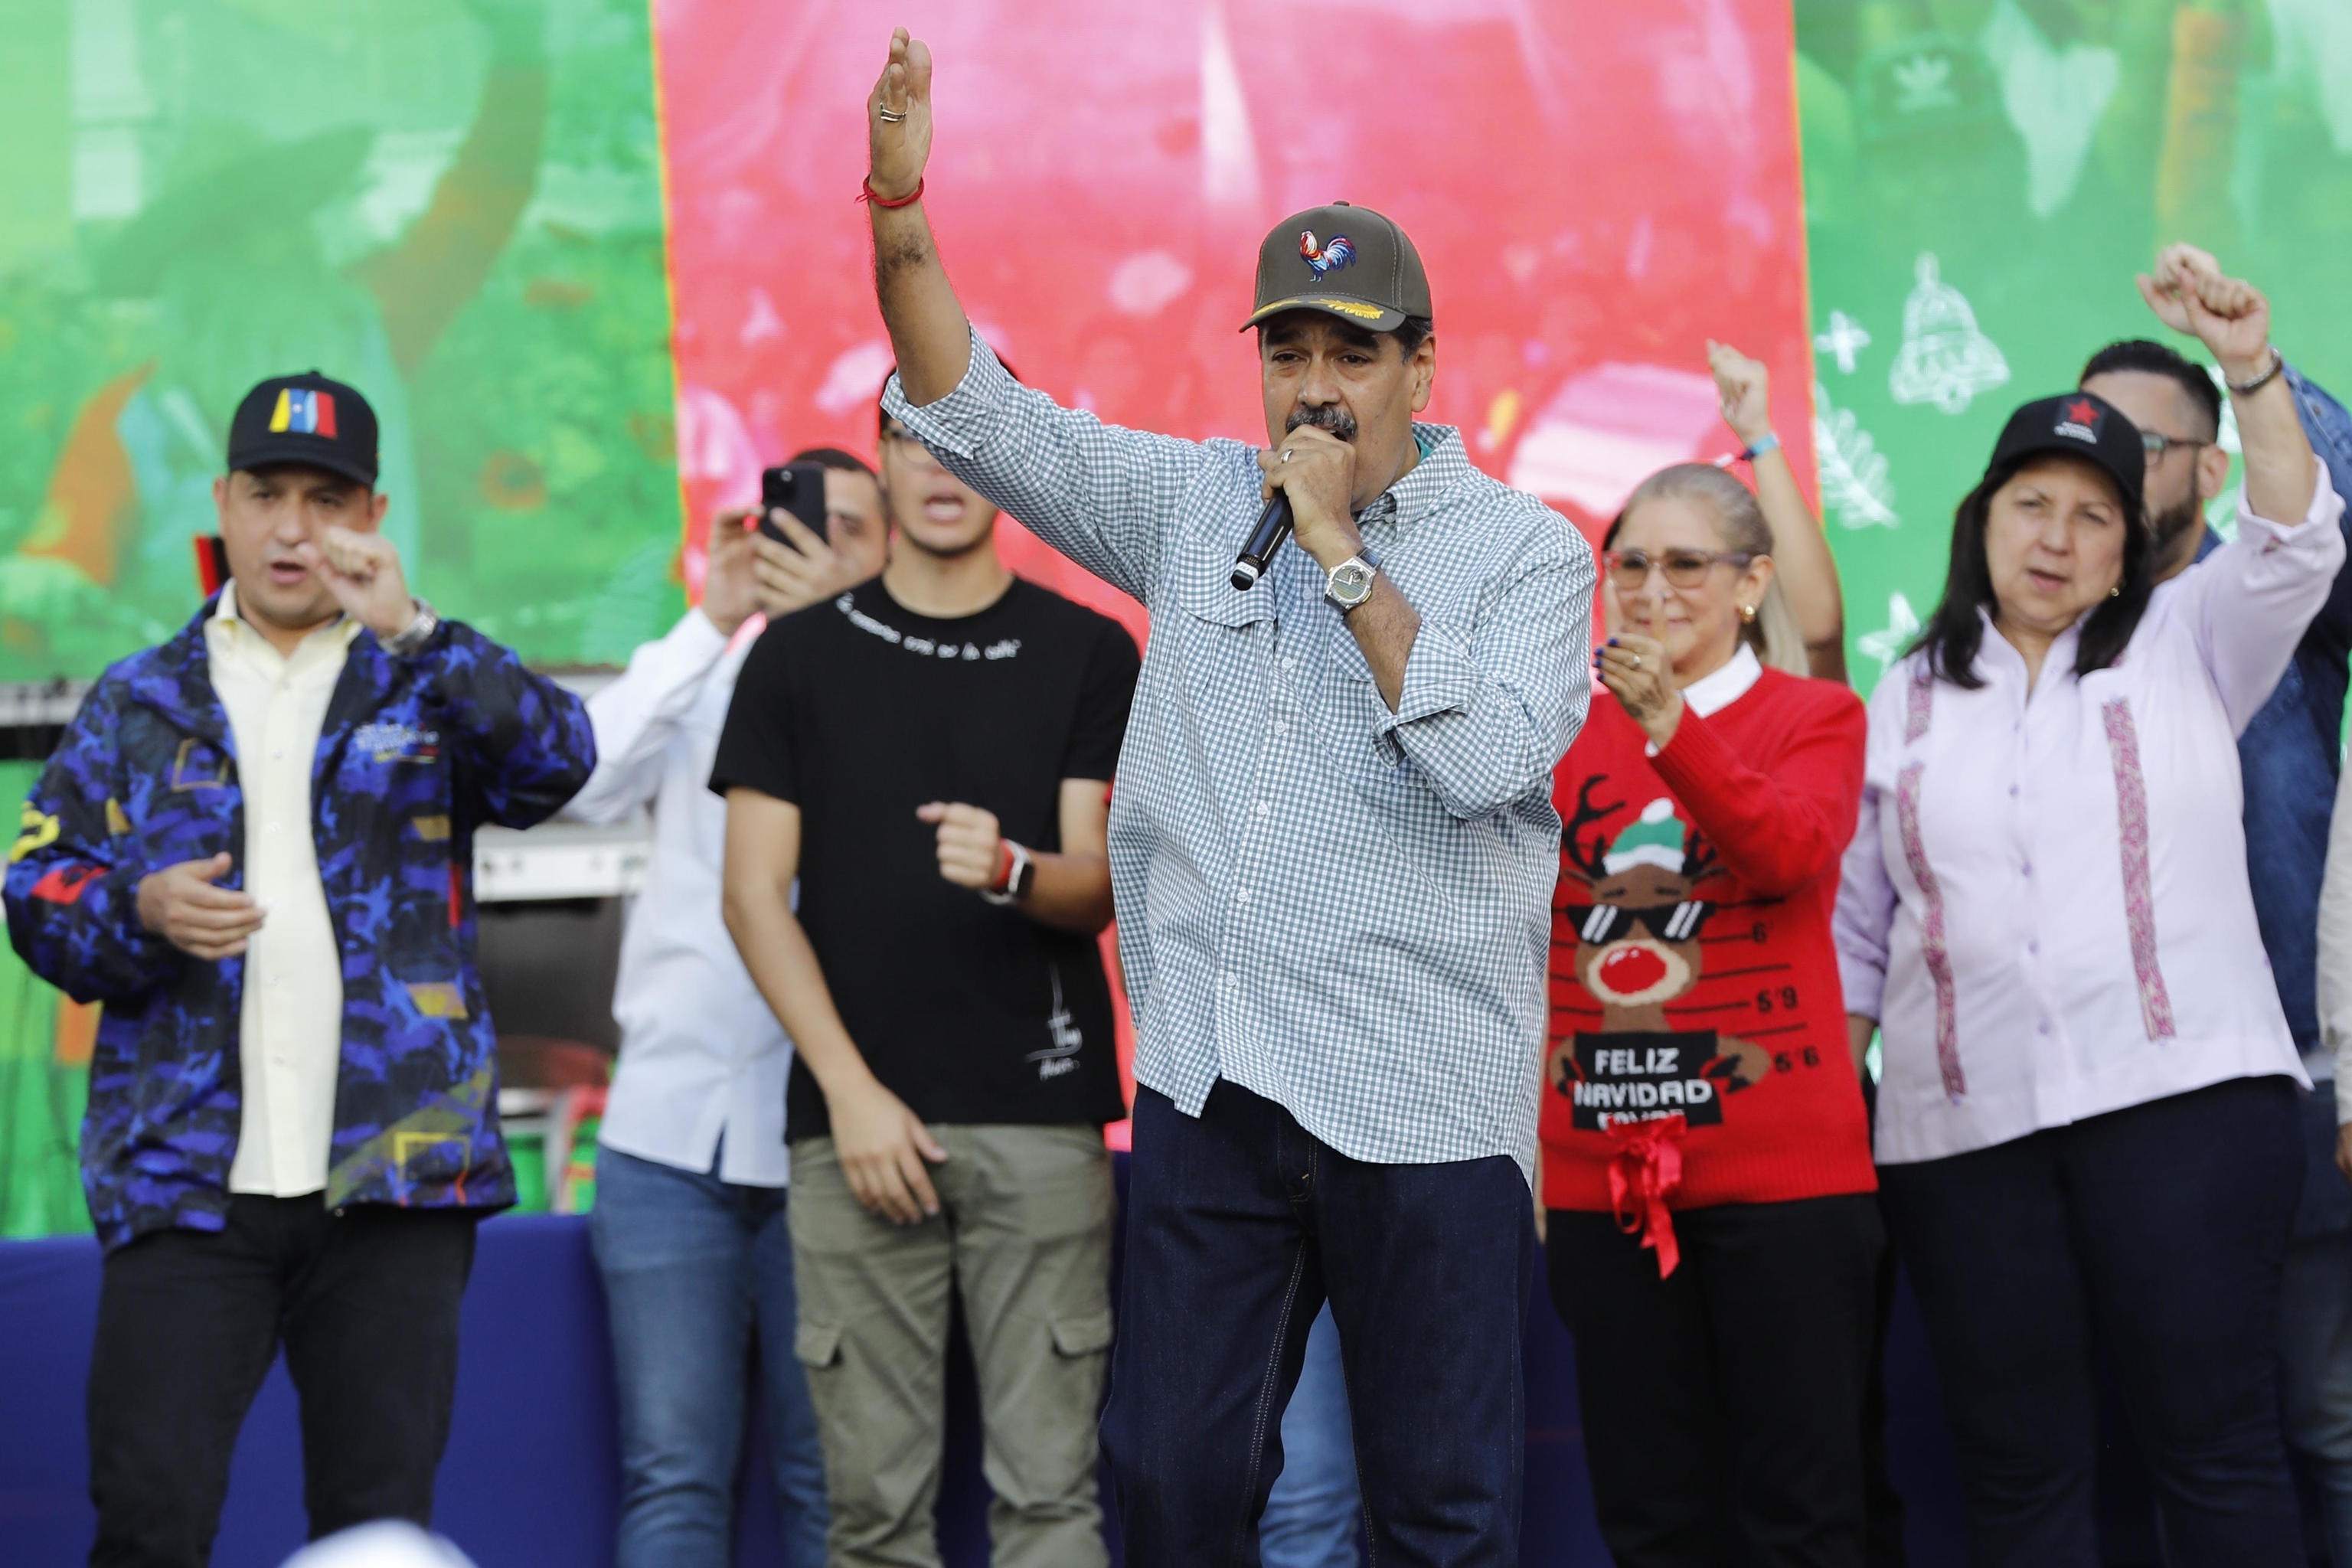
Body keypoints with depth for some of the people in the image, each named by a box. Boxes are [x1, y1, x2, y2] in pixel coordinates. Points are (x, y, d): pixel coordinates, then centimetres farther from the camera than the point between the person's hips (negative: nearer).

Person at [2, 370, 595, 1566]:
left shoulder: (431, 686, 10)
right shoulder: (140, 703, 14)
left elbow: (557, 761, -11)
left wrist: (409, 632, -24)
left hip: (394, 1175, 0)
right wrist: (140, 911, -11)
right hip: (187, 1181, 1)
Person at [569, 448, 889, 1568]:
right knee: (672, 1475, -2)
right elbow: (580, 784, -4)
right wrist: (712, 617, -8)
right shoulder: (695, 681, 14)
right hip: (670, 1129, 2)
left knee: (829, 1476, -1)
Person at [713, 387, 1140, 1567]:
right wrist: (850, 1090, -5)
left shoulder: (1088, 654, 9)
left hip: (1041, 1119, 0)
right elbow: (755, 895, 5)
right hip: (858, 1116, 1)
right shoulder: (800, 655, 9)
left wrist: (1010, 870, -21)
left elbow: (1097, 887, 3)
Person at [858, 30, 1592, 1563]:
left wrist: (1342, 555, -16)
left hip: (1422, 1105, -4)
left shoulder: (1524, 549, -2)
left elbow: (1490, 762, -18)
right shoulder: (1199, 502, 9)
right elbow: (979, 415, 6)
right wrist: (899, 204, -7)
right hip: (1211, 1086, 4)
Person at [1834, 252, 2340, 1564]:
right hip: (1964, 1135, 2)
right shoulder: (1904, 705, 16)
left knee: (2217, 1439, -7)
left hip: (2184, 1097, -2)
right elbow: (1855, 936, 16)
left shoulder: (2182, 649, 12)